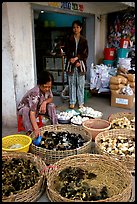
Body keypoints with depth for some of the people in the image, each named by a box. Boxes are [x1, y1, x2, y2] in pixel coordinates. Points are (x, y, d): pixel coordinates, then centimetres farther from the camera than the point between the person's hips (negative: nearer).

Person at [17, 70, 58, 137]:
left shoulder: (47, 89, -18)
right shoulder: (35, 93, -38)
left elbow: (51, 98, 0)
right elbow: (32, 112, -46)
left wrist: (45, 102, -26)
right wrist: (36, 129, -58)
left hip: (38, 107, 6)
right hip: (24, 108, -6)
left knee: (51, 105, -15)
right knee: (26, 110, -39)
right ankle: (29, 132, -38)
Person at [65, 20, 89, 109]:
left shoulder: (84, 40, 6)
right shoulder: (69, 39, 4)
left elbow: (85, 54, 1)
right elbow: (67, 53, -2)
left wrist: (76, 58, -15)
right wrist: (75, 62, -12)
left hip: (81, 64, 0)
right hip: (71, 64, 0)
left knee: (81, 84, 3)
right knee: (72, 84, 6)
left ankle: (81, 102, 14)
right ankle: (72, 102, 17)